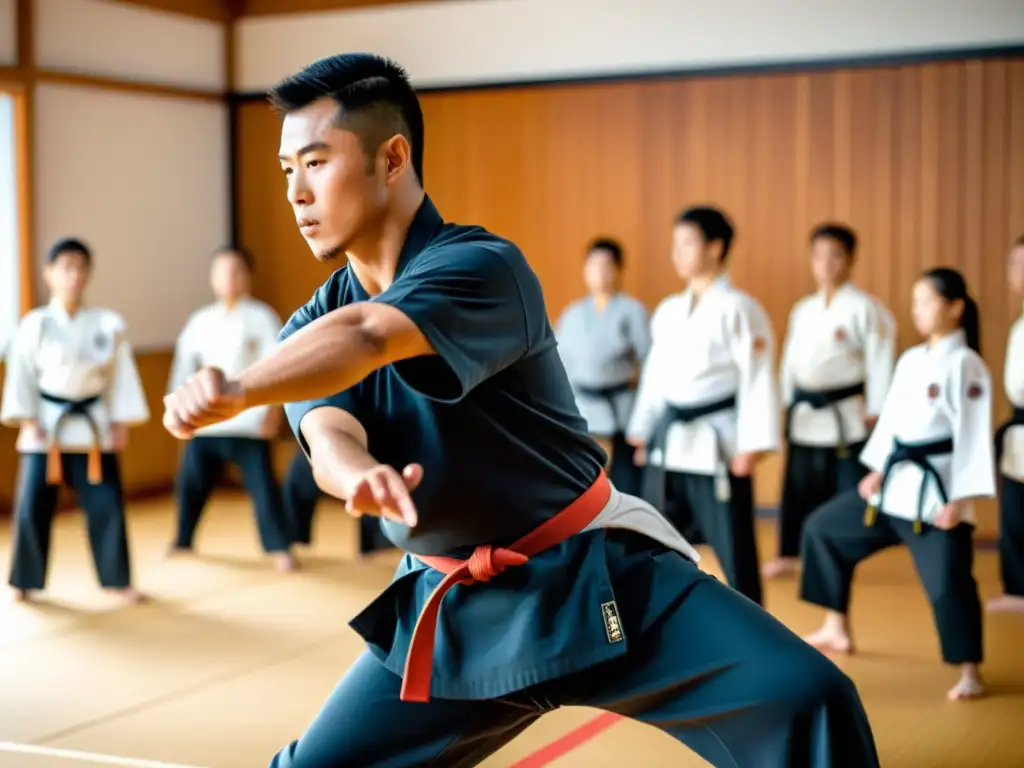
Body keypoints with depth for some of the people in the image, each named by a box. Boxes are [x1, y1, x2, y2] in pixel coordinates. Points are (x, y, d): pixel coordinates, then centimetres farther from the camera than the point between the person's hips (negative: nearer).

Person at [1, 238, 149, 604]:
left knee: (107, 505, 2)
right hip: (46, 425, -1)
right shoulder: (33, 324, -5)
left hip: (93, 425, 1)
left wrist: (121, 422, 0)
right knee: (33, 506, 1)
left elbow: (122, 375, 2)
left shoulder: (109, 324, -1)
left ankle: (118, 580, 15)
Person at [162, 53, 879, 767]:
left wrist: (236, 391, -57)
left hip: (593, 575, -5)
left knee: (804, 698, -22)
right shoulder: (311, 327, -1)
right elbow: (330, 435, -22)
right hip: (449, 608, 5)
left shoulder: (483, 267, -19)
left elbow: (363, 339, -39)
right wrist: (361, 476, -46)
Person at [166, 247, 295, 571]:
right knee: (190, 481, 11)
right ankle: (183, 540, 30)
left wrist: (273, 408, -16)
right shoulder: (200, 320, 7)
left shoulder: (262, 317, -4)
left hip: (249, 415, -4)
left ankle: (280, 548, 3)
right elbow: (185, 364, 10)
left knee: (263, 484, -6)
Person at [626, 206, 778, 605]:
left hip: (716, 445, -7)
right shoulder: (668, 311, 11)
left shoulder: (739, 309, -10)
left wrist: (751, 446, -19)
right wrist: (643, 433, 16)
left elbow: (757, 379, -14)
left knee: (734, 548, -1)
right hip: (670, 443, 7)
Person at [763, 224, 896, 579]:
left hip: (845, 414, -5)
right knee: (798, 487, 11)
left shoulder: (864, 307, -9)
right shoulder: (802, 309, 10)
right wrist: (787, 404, 14)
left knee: (848, 490, 0)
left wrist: (874, 412, -11)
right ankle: (790, 553, 23)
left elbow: (880, 360, -10)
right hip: (804, 412, 6)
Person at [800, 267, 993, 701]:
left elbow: (974, 436, -16)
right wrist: (878, 470, 8)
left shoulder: (965, 364, -13)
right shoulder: (910, 360, 10)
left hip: (936, 489, -9)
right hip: (896, 481, 9)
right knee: (824, 528, 15)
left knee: (947, 581, -12)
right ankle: (837, 630, 26)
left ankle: (969, 672, 5)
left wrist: (959, 499, -19)